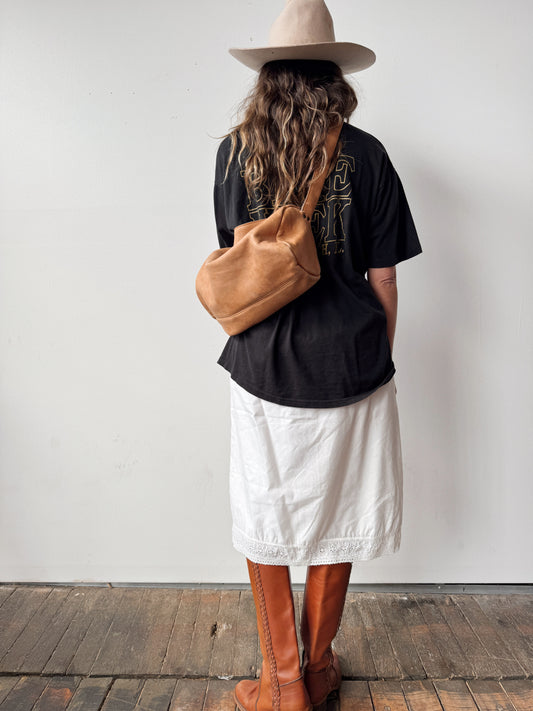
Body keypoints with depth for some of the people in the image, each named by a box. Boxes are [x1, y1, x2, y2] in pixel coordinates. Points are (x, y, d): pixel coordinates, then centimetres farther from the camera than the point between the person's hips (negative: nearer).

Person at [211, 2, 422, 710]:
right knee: (335, 522, 15)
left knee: (266, 524, 14)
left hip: (263, 366, 0)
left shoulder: (234, 151, 1)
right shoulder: (366, 154, -2)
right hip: (349, 366, 1)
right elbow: (382, 279, -1)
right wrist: (378, 358, 14)